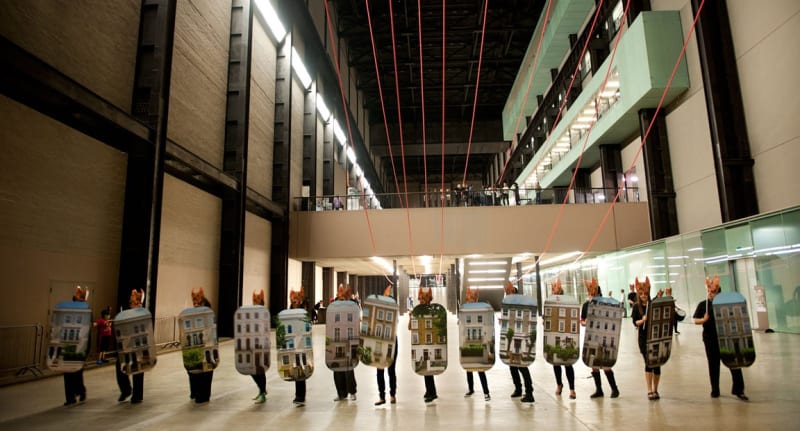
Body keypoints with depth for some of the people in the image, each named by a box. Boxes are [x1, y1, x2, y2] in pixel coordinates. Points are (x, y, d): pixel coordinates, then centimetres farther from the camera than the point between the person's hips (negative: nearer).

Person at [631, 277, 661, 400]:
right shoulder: (636, 307, 0)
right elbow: (635, 322, -5)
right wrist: (642, 320, -23)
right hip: (644, 338, -1)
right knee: (648, 363, -6)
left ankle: (655, 390, 22)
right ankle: (649, 391, -1)